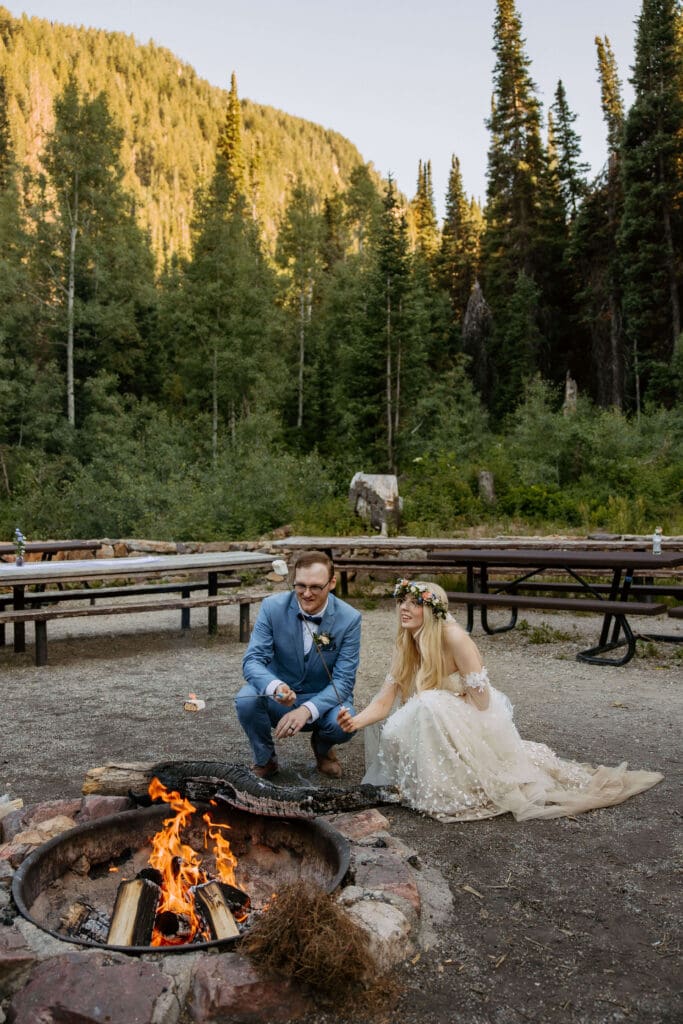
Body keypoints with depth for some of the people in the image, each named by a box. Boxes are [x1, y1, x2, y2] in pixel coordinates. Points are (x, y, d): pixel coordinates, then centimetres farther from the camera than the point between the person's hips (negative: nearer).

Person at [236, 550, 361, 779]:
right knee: (246, 700, -30)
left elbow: (343, 680, -18)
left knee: (343, 724, -31)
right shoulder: (272, 607, -16)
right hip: (277, 698, 1)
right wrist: (275, 686, -42)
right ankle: (265, 759, 2)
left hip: (323, 699, 0)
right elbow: (252, 660, -19)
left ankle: (322, 747, 9)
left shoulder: (349, 619, -17)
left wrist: (307, 710, -36)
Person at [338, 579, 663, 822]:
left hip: (477, 725, -7)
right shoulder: (406, 648, -1)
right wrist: (355, 721, -23)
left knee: (430, 708, -30)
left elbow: (481, 702, -21)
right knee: (394, 732, -16)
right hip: (443, 723, 7)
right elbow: (383, 702, -6)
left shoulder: (454, 638, -22)